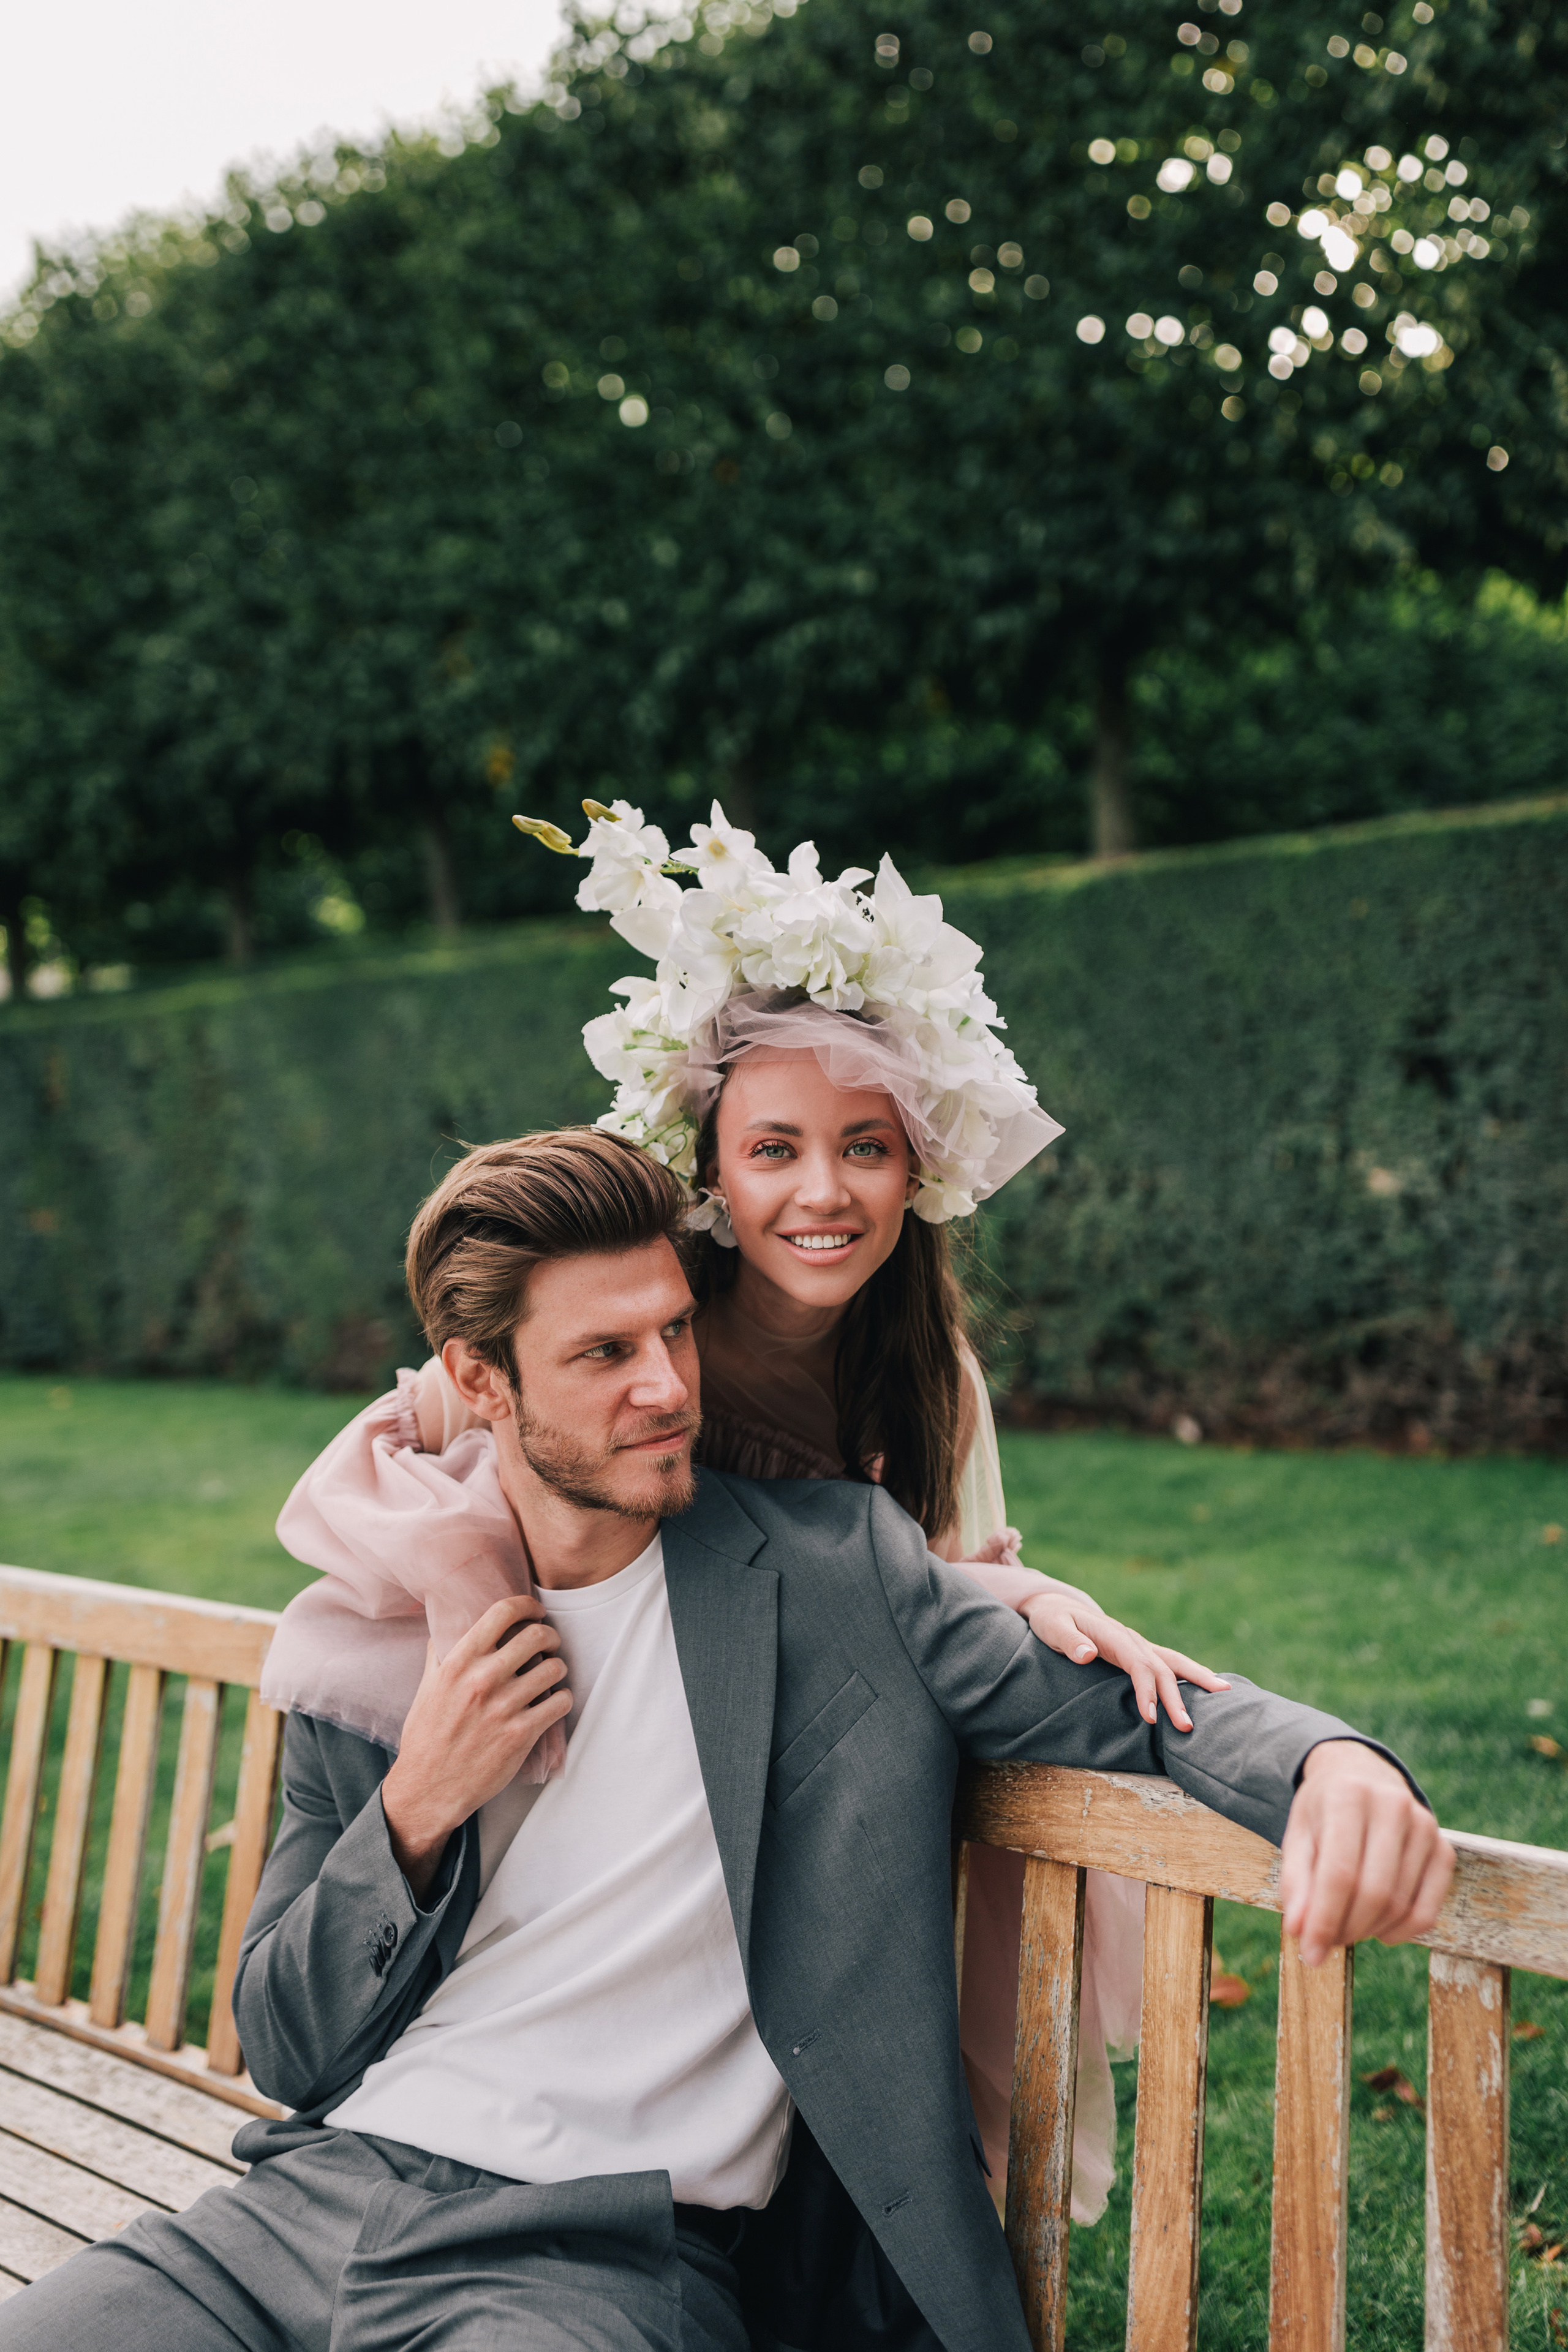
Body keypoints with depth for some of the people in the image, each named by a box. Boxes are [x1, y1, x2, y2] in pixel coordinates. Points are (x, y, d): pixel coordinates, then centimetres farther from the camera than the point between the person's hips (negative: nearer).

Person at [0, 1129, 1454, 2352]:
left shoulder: (831, 1571, 1)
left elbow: (1134, 1705, 2)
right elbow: (283, 2050, 12)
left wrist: (1334, 1760, -21)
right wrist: (414, 1815, -7)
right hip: (315, 2190, 3)